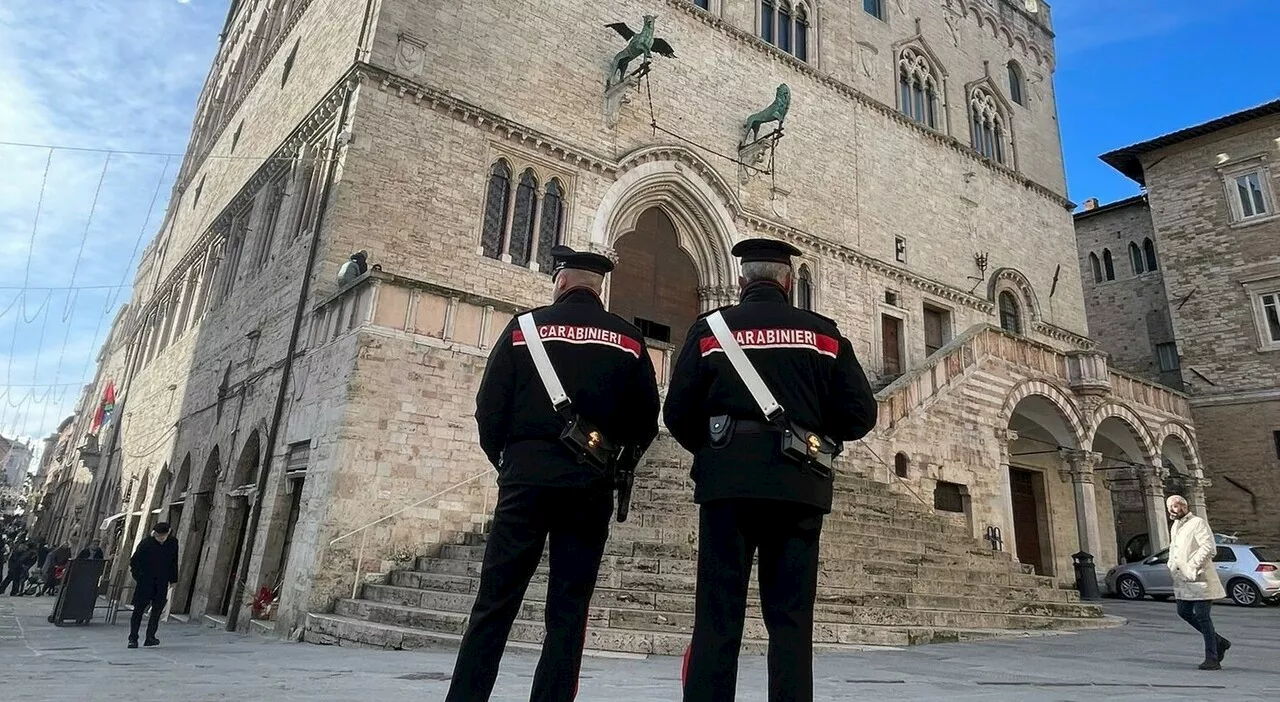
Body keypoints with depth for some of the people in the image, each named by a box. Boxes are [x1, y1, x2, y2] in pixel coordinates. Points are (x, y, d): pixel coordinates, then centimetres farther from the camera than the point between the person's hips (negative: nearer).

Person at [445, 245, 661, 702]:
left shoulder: (524, 327, 3)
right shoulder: (627, 340, 7)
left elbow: (489, 406, 0)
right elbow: (646, 417, 6)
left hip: (526, 479, -1)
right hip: (590, 488, 1)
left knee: (495, 601, 4)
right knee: (568, 609, 6)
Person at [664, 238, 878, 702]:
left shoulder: (710, 328, 6)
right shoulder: (823, 333, 9)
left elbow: (678, 414, 2)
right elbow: (861, 414, 5)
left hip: (728, 483, -1)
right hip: (799, 486, 1)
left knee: (718, 613, 2)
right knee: (791, 617, 6)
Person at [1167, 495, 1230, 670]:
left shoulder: (1197, 523, -11)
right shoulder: (1175, 526, 16)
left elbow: (1209, 547, -20)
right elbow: (1173, 548, 29)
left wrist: (1192, 566, -20)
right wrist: (1172, 565, 13)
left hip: (1199, 578, -9)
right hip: (1183, 580, 9)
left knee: (1202, 616, -6)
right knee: (1184, 612, 10)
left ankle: (1212, 659, 1)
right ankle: (1218, 642, 26)